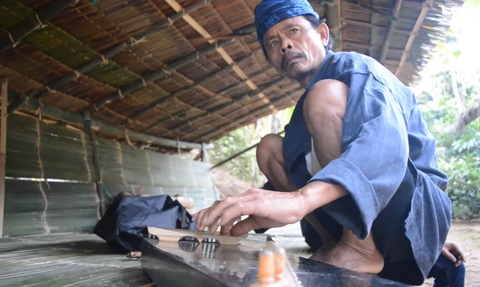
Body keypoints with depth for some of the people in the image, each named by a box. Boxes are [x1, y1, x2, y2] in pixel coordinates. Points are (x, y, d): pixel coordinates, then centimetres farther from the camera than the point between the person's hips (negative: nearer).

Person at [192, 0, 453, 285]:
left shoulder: (353, 66, -9)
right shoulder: (306, 109, 17)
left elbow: (385, 138, -31)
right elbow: (292, 171, 16)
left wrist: (301, 199, -47)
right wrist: (241, 209, -1)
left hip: (416, 209, -8)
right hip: (354, 214, 8)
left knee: (325, 94, -23)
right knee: (269, 147, 8)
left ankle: (359, 247, -20)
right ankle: (332, 246, -2)